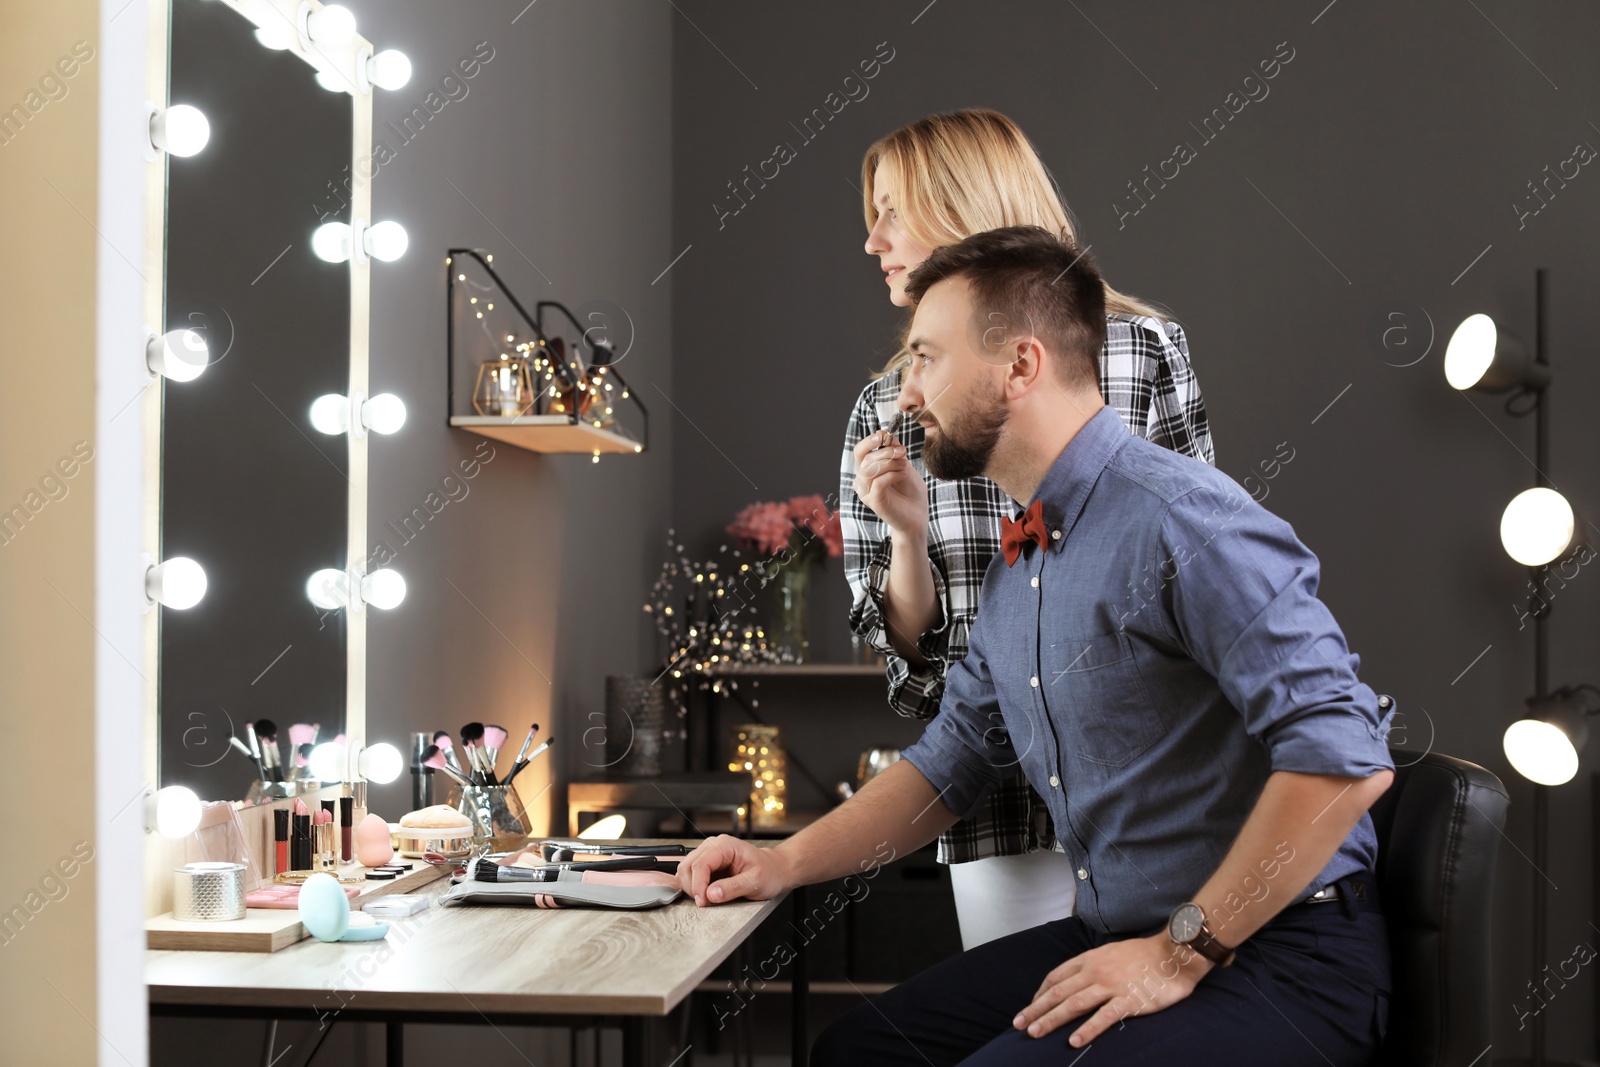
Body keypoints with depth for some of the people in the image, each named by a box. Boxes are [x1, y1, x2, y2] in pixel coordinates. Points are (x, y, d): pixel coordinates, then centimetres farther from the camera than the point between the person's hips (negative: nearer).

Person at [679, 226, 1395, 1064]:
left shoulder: (1175, 520, -20)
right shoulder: (1014, 566, 11)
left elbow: (1346, 756, -26)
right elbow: (952, 760, 21)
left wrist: (1182, 953, -20)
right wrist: (785, 863, 8)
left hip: (1278, 957, -8)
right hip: (1117, 934, 8)